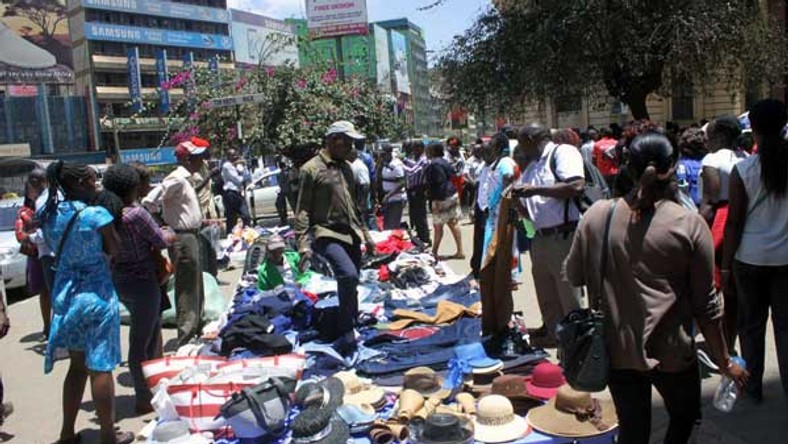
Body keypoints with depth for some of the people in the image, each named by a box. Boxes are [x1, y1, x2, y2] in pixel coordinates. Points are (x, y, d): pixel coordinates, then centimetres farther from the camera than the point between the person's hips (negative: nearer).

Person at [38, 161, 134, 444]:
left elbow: (58, 249, 11)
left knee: (77, 365, 19)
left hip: (64, 294, 6)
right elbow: (115, 251, -6)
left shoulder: (49, 215, 2)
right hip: (97, 294, -6)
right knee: (100, 367, 3)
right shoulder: (97, 215, -17)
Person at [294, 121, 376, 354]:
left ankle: (353, 329, 28)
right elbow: (302, 211, -10)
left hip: (350, 233, 8)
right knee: (348, 275, -26)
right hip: (327, 234, -8)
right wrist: (303, 245, -17)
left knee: (351, 283, 12)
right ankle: (347, 336, -15)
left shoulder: (346, 167, 15)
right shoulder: (312, 169, -8)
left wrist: (365, 233, 23)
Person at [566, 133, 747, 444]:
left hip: (615, 349, 2)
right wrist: (724, 362, 6)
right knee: (685, 417, 26)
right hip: (670, 353, -2)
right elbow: (706, 304, -6)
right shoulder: (690, 225, -11)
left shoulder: (597, 215, -7)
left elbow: (574, 275, 2)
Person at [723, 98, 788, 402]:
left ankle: (753, 386, 22)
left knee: (751, 323, 12)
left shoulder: (744, 169, -10)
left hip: (750, 257, -2)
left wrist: (725, 266, -3)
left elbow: (734, 222, -9)